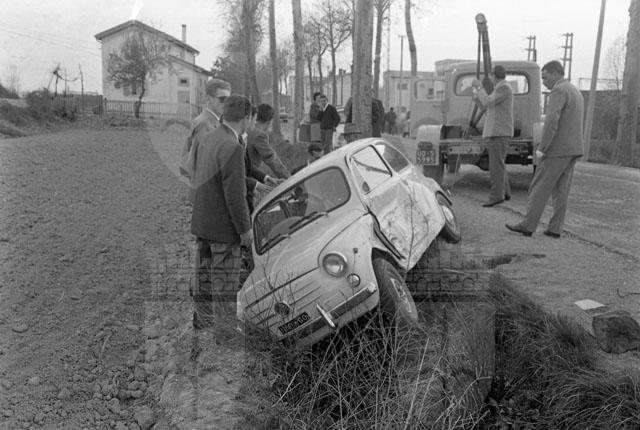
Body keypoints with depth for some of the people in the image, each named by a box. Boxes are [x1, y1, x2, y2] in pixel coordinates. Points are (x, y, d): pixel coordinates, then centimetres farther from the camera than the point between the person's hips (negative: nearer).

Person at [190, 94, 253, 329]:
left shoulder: (207, 140, 6)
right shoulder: (232, 147, -22)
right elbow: (234, 195, -22)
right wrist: (245, 229, -12)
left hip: (201, 223, 9)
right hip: (224, 228, -9)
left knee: (204, 280, 18)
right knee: (225, 285, 3)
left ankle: (202, 323, 31)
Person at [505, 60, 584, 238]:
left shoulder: (559, 91, -12)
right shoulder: (576, 92, 20)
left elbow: (551, 121, -24)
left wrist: (542, 148, -19)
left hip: (558, 149, -9)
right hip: (573, 150, 9)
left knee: (540, 188, -3)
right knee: (560, 190, 9)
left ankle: (528, 225, 0)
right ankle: (555, 228, 10)